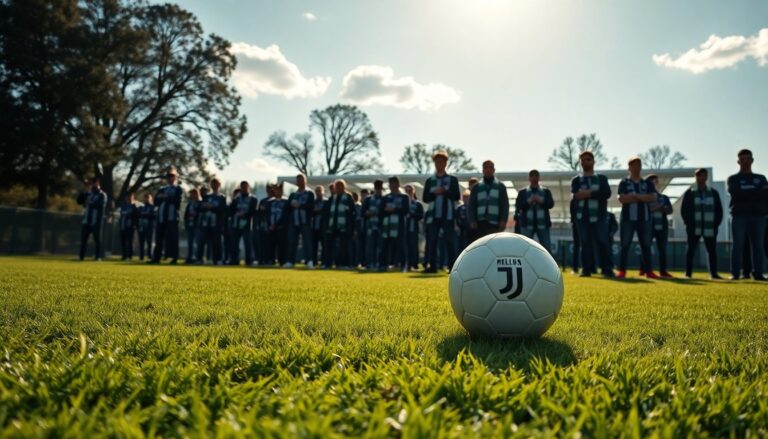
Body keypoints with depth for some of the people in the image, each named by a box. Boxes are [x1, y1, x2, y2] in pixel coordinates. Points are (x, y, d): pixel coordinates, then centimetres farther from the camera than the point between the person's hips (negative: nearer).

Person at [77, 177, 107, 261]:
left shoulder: (102, 195, -2)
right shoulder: (87, 193, 16)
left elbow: (101, 206, -15)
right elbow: (79, 201, 8)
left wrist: (90, 203, -13)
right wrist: (84, 192, -3)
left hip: (96, 221, -5)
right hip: (86, 220, 5)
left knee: (97, 239, -2)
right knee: (83, 239, 4)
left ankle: (97, 256, 3)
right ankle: (81, 256, 9)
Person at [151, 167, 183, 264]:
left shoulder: (178, 189, 7)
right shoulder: (162, 189, 21)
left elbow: (177, 200, -10)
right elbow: (156, 200, 8)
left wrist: (165, 197, -7)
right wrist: (166, 198, -7)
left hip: (172, 217, -5)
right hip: (161, 217, 5)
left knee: (172, 237, -6)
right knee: (159, 238, 6)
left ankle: (174, 257, -4)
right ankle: (156, 257, 9)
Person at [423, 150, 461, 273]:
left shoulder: (453, 179, 9)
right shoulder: (429, 181, 13)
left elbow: (457, 196, 0)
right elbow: (425, 198, 6)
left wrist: (445, 192, -14)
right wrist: (435, 193, -11)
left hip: (448, 216, -2)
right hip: (433, 216, 2)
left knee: (450, 242, -3)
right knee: (432, 241, 0)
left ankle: (452, 266, -1)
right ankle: (431, 266, 4)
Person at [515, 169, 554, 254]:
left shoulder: (546, 191, 14)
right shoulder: (522, 192, 11)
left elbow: (551, 204, 1)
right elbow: (518, 206, -1)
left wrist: (541, 201, -17)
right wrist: (528, 202, -17)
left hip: (543, 224, 1)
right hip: (527, 225, -1)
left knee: (547, 248, 0)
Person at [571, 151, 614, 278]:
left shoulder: (602, 178, 12)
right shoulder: (576, 180, 10)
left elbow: (607, 193, -6)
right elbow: (575, 195, -9)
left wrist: (589, 193, -13)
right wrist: (596, 193, -15)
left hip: (599, 217, 0)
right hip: (582, 217, 0)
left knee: (603, 243, -6)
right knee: (585, 244, 0)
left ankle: (607, 270, -1)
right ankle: (586, 270, 4)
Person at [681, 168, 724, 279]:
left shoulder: (714, 193, 11)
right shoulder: (689, 193, 4)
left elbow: (719, 210, 11)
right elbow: (684, 210, 2)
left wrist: (716, 224, 0)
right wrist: (689, 223, -7)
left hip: (710, 229, 2)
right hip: (694, 228, -2)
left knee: (712, 251, 3)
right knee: (691, 250, -1)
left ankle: (713, 273, 10)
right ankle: (688, 273, 2)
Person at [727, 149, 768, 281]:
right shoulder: (733, 179, 10)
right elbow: (736, 193, -9)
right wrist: (757, 193, -8)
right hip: (739, 216, -3)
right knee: (738, 245, -4)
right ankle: (735, 273, -4)